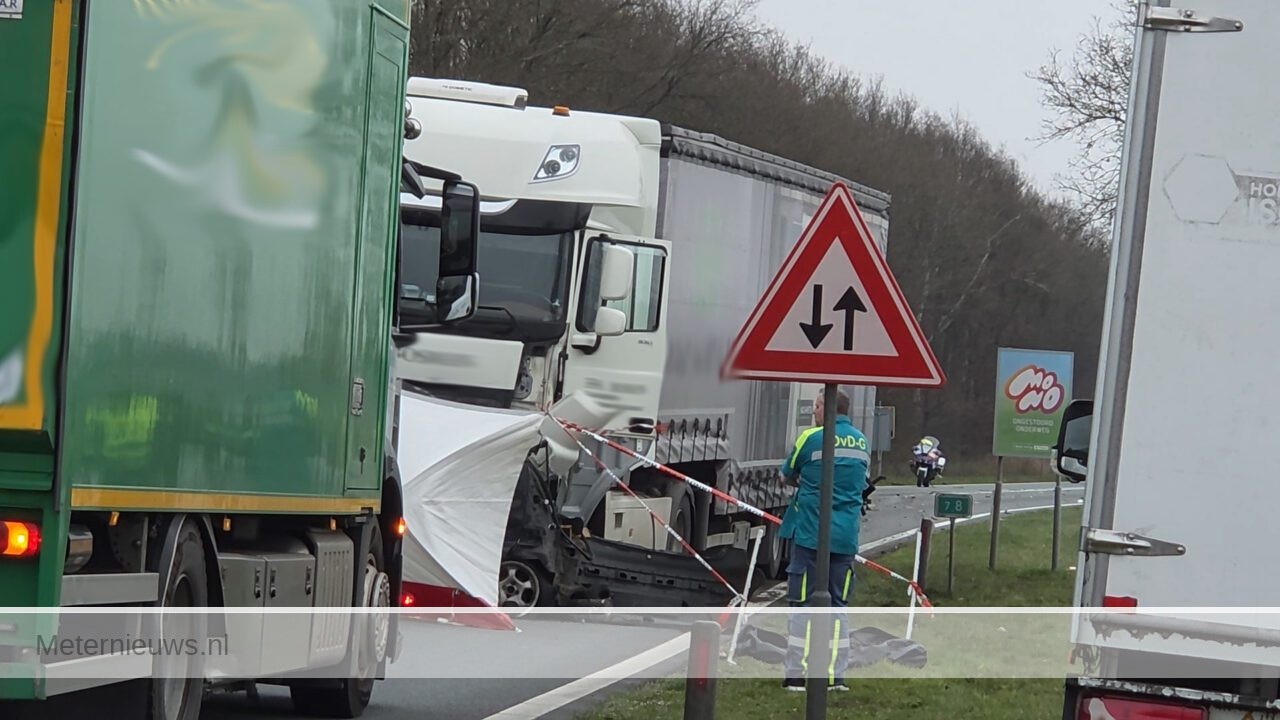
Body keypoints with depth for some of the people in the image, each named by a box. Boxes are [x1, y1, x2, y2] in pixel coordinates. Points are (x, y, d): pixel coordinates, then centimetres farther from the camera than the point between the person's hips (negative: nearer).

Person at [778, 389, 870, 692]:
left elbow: (788, 474, 6)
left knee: (803, 603, 0)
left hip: (811, 534, -5)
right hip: (846, 538, 5)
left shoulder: (812, 438, -8)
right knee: (837, 605, 9)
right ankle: (834, 676, 6)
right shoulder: (862, 443, 9)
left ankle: (798, 675, -1)